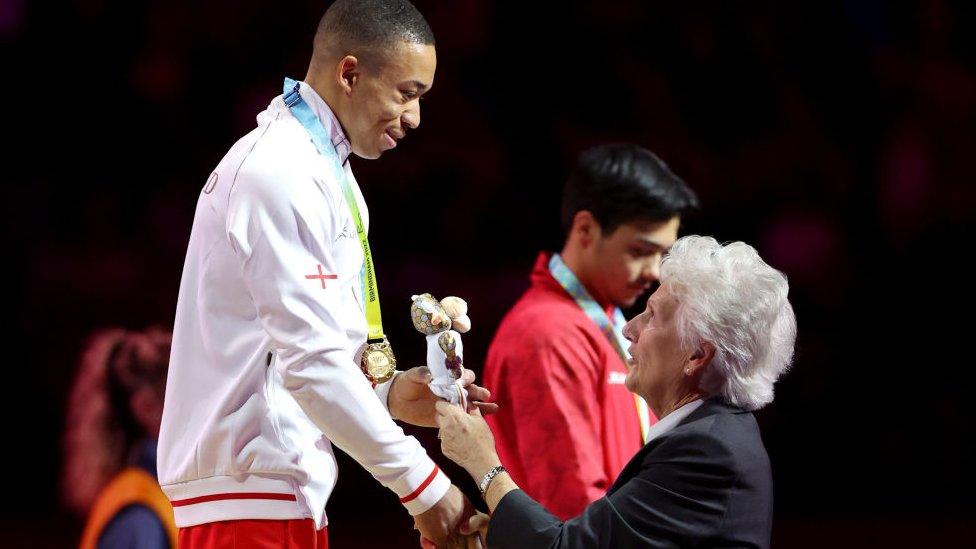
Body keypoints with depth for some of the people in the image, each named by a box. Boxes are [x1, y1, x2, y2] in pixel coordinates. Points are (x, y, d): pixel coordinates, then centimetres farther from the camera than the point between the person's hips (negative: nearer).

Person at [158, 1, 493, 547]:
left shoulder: (319, 169, 18)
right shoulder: (282, 173, -14)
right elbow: (310, 359, -20)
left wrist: (387, 394, 5)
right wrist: (425, 487, -17)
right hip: (249, 497, -10)